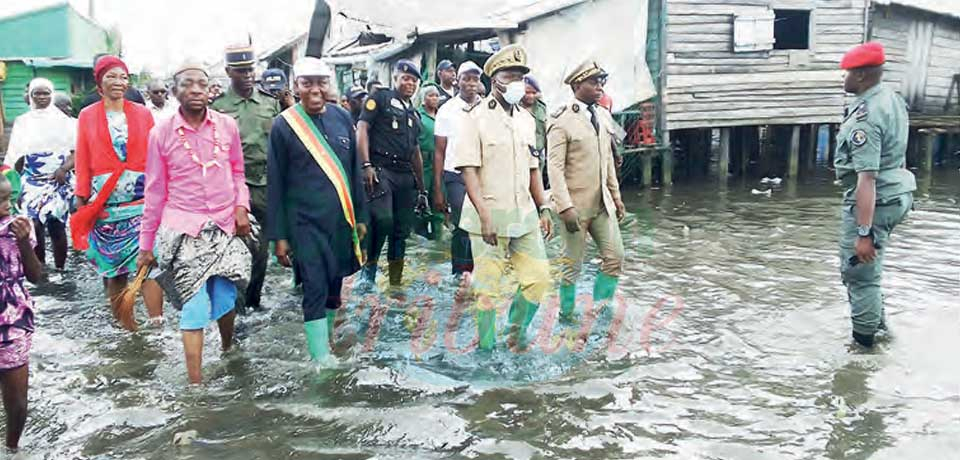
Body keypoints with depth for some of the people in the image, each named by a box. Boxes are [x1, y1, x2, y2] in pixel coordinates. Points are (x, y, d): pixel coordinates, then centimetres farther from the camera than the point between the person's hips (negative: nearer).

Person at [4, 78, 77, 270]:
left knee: (56, 225, 1)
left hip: (59, 182, -1)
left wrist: (64, 169, -18)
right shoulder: (22, 122, 9)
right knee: (34, 225, -9)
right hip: (32, 182, 1)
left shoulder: (63, 121, 4)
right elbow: (15, 157, 10)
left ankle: (60, 270, 12)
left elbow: (76, 151, -1)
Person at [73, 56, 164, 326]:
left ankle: (157, 322, -9)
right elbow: (83, 162, 7)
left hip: (142, 202, -1)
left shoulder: (142, 114, 8)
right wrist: (81, 202, 2)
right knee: (113, 268, 4)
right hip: (104, 204, 1)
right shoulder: (87, 116, 8)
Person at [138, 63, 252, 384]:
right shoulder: (161, 133, -3)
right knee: (195, 308, -4)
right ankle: (195, 382, 6)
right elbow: (154, 192, 3)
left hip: (224, 227, 2)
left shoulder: (227, 125, 1)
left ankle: (228, 351, 36)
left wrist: (241, 206, -4)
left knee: (225, 301, 5)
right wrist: (146, 244, 7)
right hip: (182, 230, -2)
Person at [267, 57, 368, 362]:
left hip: (341, 219, 4)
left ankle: (324, 341, 33)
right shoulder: (284, 125, -6)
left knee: (334, 285, 14)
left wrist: (361, 216, 11)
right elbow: (276, 184, -3)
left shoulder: (342, 118, 5)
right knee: (315, 289, -5)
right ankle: (321, 360, 1)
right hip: (305, 222, -4)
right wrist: (278, 235, -5)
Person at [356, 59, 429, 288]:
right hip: (381, 169, -7)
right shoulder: (380, 98, 6)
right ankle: (369, 267, -4)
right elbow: (362, 128, -6)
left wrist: (421, 187, 23)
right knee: (382, 219, -25)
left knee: (402, 229, 6)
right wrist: (366, 165, -18)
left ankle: (395, 281, 14)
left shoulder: (413, 113, 24)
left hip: (406, 175, 7)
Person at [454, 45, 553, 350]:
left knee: (539, 278, 5)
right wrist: (484, 215, -20)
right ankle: (486, 348, 16)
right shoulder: (477, 118, -6)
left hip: (524, 215, 6)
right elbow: (468, 169, -12)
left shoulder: (526, 119, 13)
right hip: (489, 216, -6)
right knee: (488, 288, 1)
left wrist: (543, 209, 13)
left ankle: (516, 328, 28)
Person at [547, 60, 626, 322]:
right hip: (575, 205, -6)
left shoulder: (604, 116, 9)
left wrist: (616, 195, 14)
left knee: (615, 256, 7)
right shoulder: (562, 121, -12)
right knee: (572, 264, 5)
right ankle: (567, 313, 23)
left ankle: (601, 307, 24)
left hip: (603, 203, 6)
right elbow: (555, 168, -16)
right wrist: (565, 207, -22)